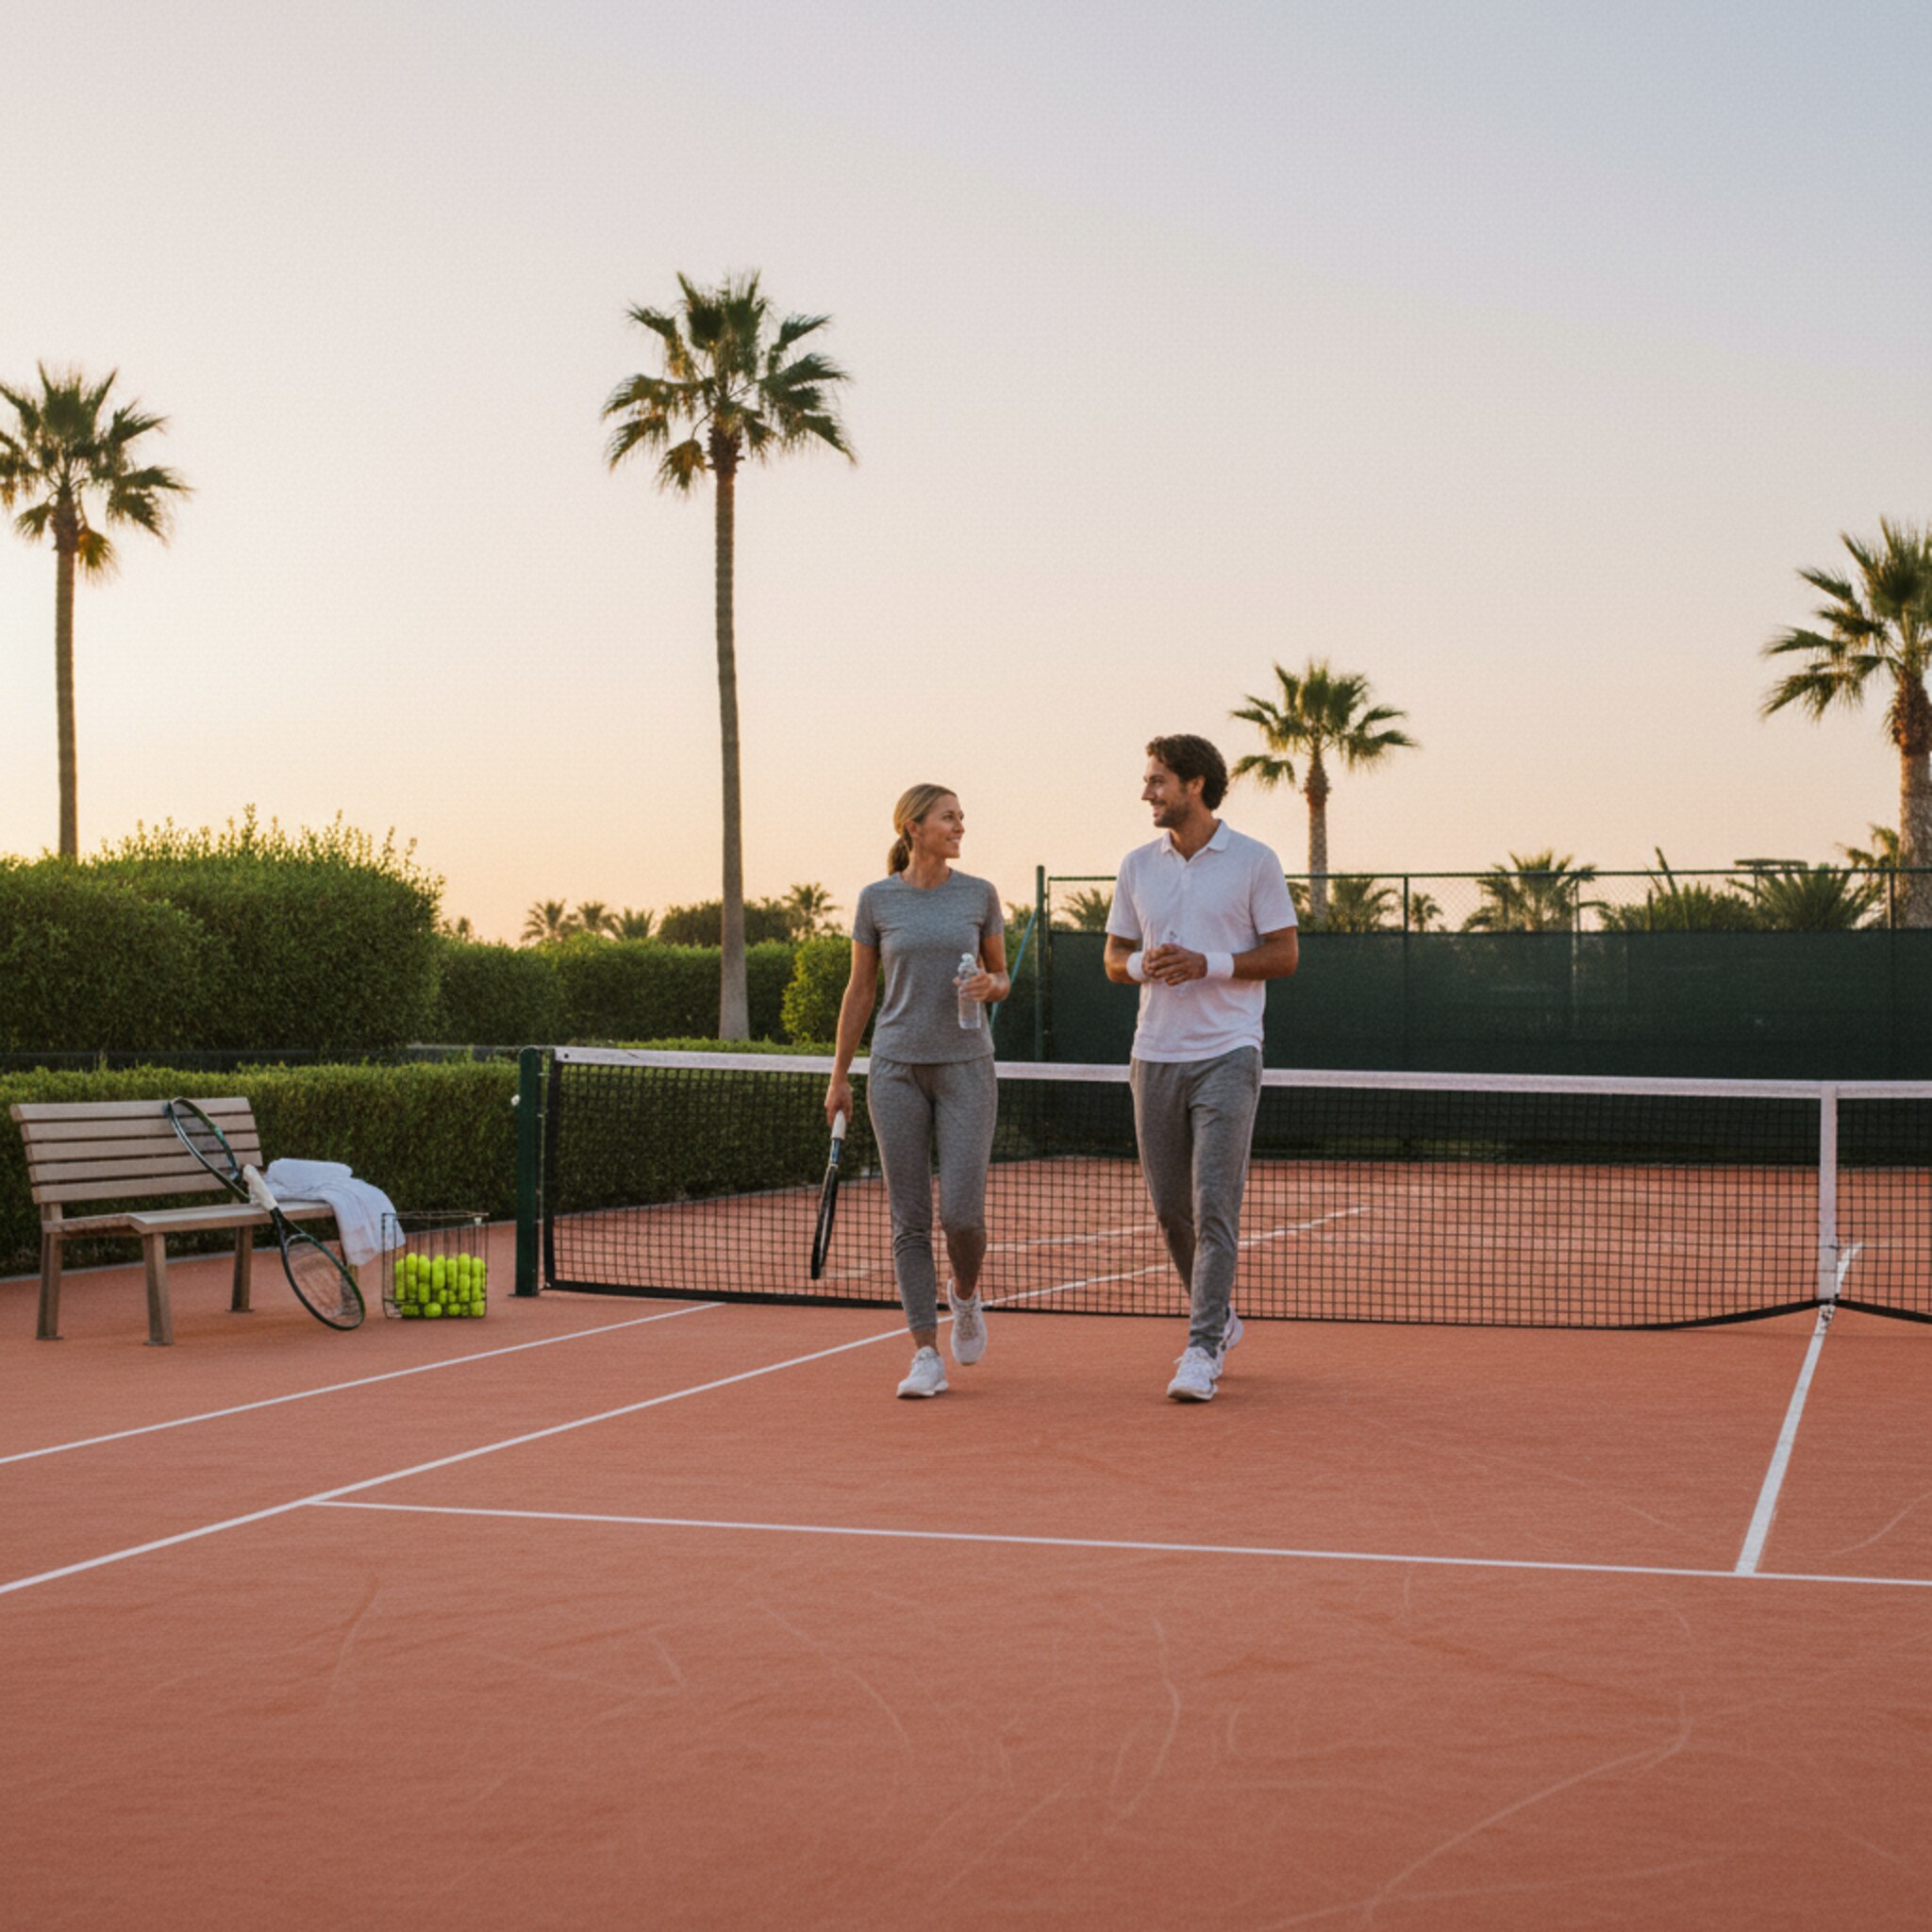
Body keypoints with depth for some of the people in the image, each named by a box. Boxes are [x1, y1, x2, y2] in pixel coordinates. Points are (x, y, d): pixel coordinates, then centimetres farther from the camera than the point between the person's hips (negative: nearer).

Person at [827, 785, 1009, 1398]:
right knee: (910, 1220, -1)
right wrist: (839, 1075, 8)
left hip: (966, 1067, 0)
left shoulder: (979, 894, 4)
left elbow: (1002, 977, 13)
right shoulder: (876, 900, 2)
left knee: (962, 1213, -10)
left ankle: (965, 1292, 24)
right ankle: (926, 1357, 4)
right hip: (897, 1070, 0)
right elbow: (859, 990, 9)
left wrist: (989, 986, -12)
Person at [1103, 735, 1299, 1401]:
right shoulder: (1137, 866, 10)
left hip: (1226, 1055, -5)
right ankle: (1218, 1317, 29)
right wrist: (1141, 964, -9)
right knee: (1170, 1207, 8)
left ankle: (1202, 1350, -8)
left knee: (1214, 1205, -11)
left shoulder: (1254, 861, -2)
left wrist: (1209, 963, -15)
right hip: (1155, 1054, 5)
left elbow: (1283, 954, -2)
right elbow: (1115, 958, 14)